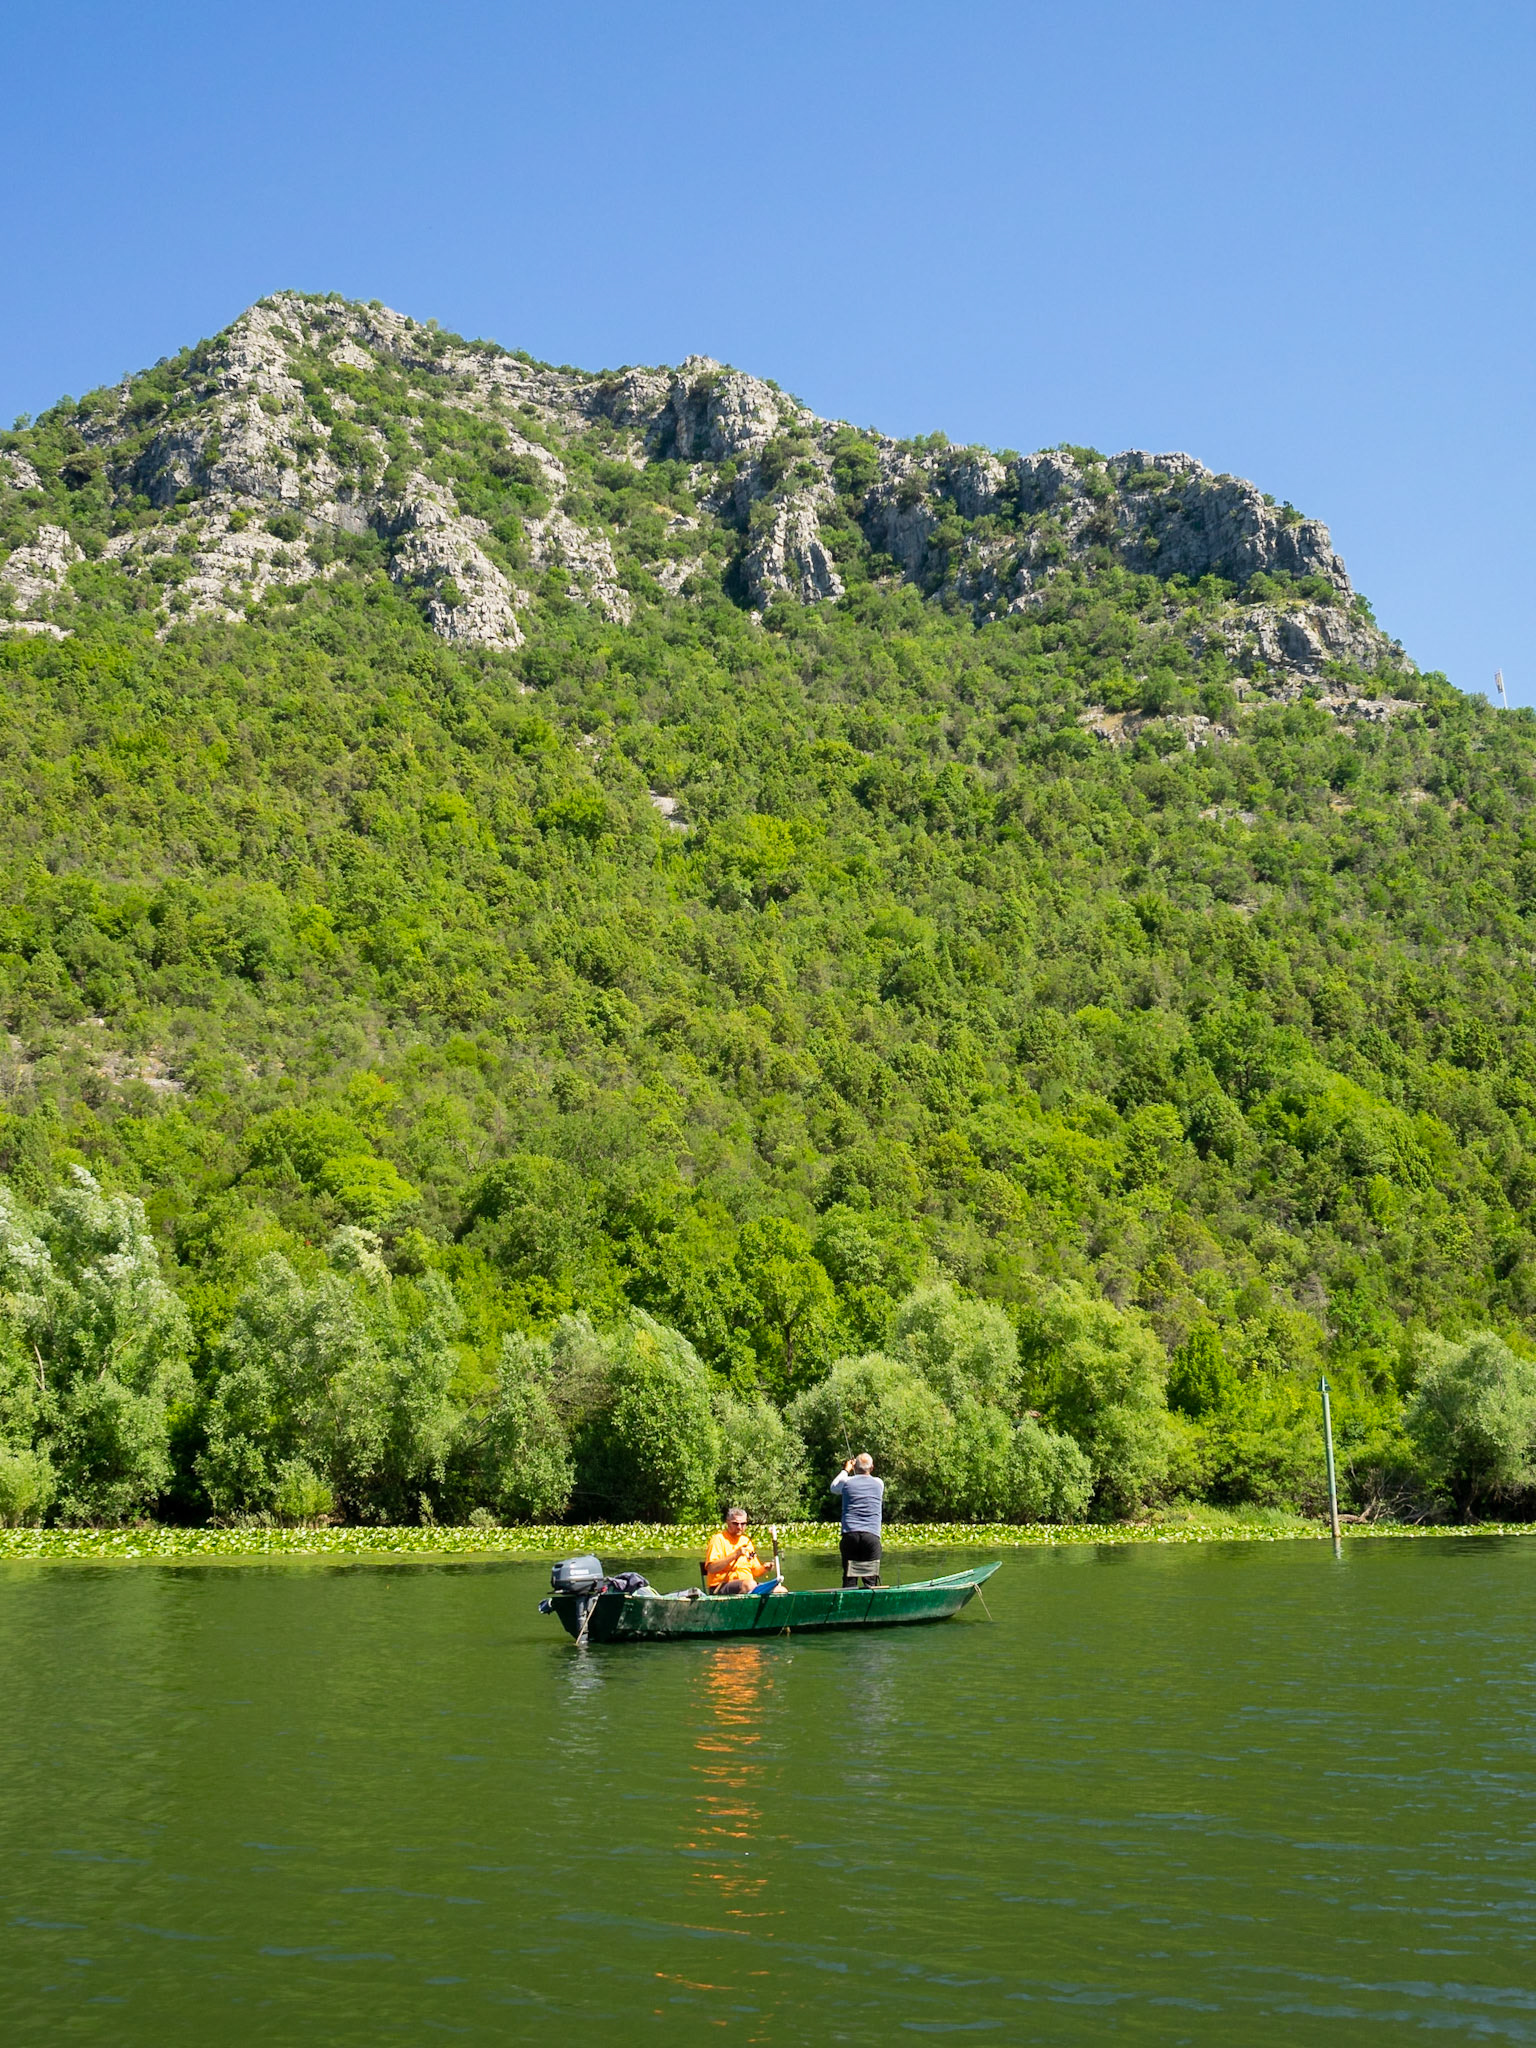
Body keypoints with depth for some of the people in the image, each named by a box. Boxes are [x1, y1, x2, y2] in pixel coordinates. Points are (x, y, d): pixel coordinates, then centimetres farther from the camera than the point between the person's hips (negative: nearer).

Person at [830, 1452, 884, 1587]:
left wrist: (846, 1470, 39)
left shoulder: (847, 1482, 4)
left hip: (849, 1535, 0)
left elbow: (833, 1488, 27)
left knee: (849, 1579, 2)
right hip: (872, 1535, 0)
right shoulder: (879, 1483, 8)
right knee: (871, 1580, -1)